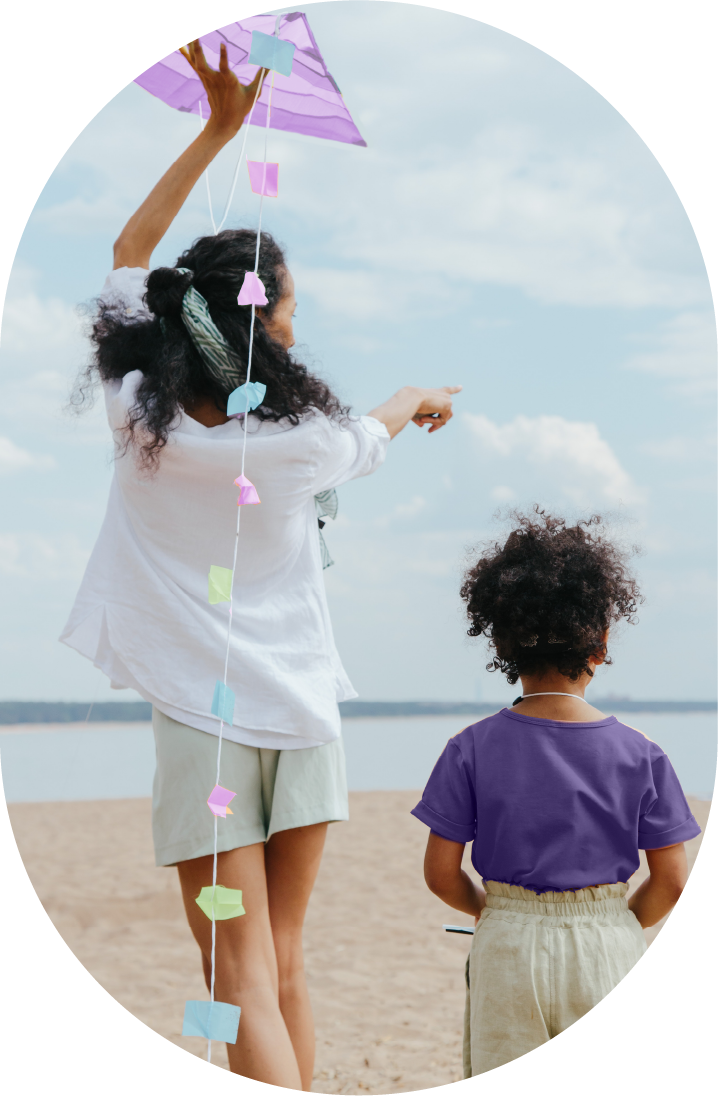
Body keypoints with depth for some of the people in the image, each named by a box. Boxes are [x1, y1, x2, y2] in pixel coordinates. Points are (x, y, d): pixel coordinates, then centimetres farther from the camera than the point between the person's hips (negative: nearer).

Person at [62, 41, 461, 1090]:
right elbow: (372, 431, 16)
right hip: (300, 709, 1)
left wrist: (219, 128, 9)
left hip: (199, 717, -1)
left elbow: (131, 247, 6)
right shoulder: (299, 440, -10)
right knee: (286, 969, 14)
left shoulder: (139, 417, -9)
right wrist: (423, 396, 38)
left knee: (244, 981, -3)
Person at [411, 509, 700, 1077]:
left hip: (508, 946, 1)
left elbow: (441, 873, -2)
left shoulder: (472, 750, -5)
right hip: (609, 946, 0)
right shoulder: (639, 755, -4)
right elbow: (671, 882, -2)